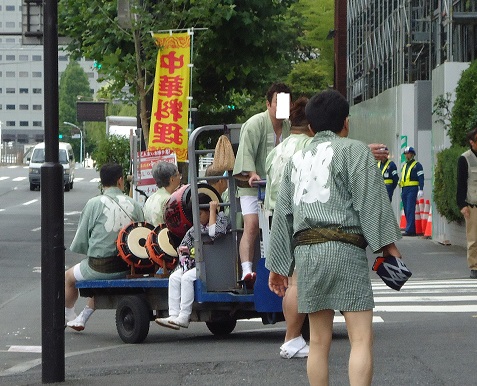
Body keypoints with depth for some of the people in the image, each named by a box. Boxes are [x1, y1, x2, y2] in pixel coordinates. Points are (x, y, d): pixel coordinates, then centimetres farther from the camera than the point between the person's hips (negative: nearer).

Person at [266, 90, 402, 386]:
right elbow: (371, 199, -8)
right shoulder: (354, 150, 3)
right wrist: (388, 244, -10)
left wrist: (277, 264, 24)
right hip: (344, 247, -6)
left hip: (305, 250, 6)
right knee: (362, 338, -9)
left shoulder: (297, 160, 22)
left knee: (319, 341, 9)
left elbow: (283, 214, 21)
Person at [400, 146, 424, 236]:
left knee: (410, 210, -15)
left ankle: (409, 230, -20)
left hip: (412, 189, -8)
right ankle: (412, 230, 13)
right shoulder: (404, 166, 21)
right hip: (404, 190, 8)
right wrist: (402, 191, 16)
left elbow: (421, 178, -10)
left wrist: (421, 190, -18)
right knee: (406, 210, 8)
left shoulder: (417, 165, -2)